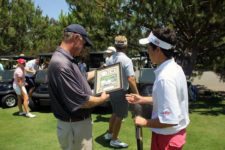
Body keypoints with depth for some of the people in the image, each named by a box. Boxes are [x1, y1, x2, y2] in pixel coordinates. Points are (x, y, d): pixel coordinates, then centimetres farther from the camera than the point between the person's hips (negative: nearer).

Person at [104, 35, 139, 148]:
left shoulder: (110, 59, 1)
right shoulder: (126, 60, -19)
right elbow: (130, 80, -26)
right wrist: (137, 94, -19)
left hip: (112, 90, 7)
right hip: (121, 91, -7)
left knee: (115, 113, 24)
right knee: (120, 116, 8)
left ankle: (109, 134, 37)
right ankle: (114, 140, 21)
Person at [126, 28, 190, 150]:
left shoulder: (165, 78, -30)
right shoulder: (174, 68, -1)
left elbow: (169, 120, -30)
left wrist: (145, 123, -16)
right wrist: (142, 99, 11)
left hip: (167, 137, -8)